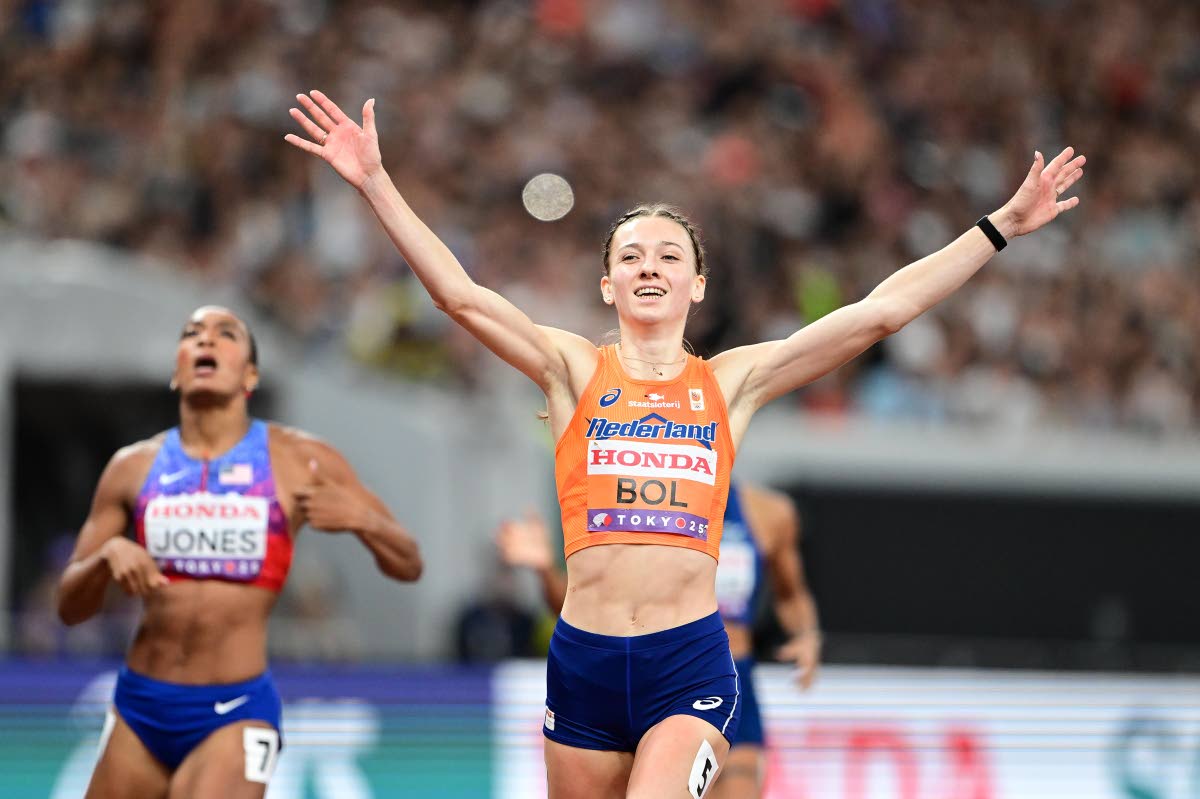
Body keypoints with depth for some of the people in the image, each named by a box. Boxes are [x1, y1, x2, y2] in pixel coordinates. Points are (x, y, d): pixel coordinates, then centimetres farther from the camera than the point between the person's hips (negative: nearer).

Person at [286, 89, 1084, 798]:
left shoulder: (732, 381, 9)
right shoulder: (575, 370, 8)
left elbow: (879, 311, 6)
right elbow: (461, 295, -2)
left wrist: (1002, 226, 4)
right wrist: (376, 183, -9)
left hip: (691, 663, -1)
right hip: (584, 659, 1)